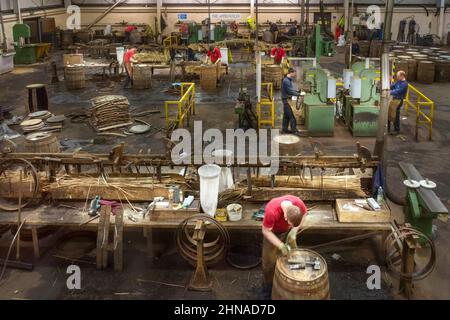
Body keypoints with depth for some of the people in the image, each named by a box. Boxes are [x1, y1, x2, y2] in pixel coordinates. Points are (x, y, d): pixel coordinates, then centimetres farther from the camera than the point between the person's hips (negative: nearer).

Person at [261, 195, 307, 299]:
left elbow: (303, 214, -9)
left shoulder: (299, 203, -34)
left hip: (288, 232, 3)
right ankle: (268, 284, 28)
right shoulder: (272, 211, -44)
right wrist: (281, 246, -33)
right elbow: (266, 231, -27)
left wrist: (293, 232, -20)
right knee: (269, 261, 4)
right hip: (272, 232, -3)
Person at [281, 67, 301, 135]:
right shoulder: (286, 81, -19)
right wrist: (299, 94, -15)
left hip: (288, 100, 10)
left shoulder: (288, 80, 14)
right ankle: (294, 130, -8)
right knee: (292, 115, -10)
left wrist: (297, 92, 7)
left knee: (286, 115, 13)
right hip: (286, 99, -10)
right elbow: (290, 91, -21)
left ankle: (284, 129, 18)